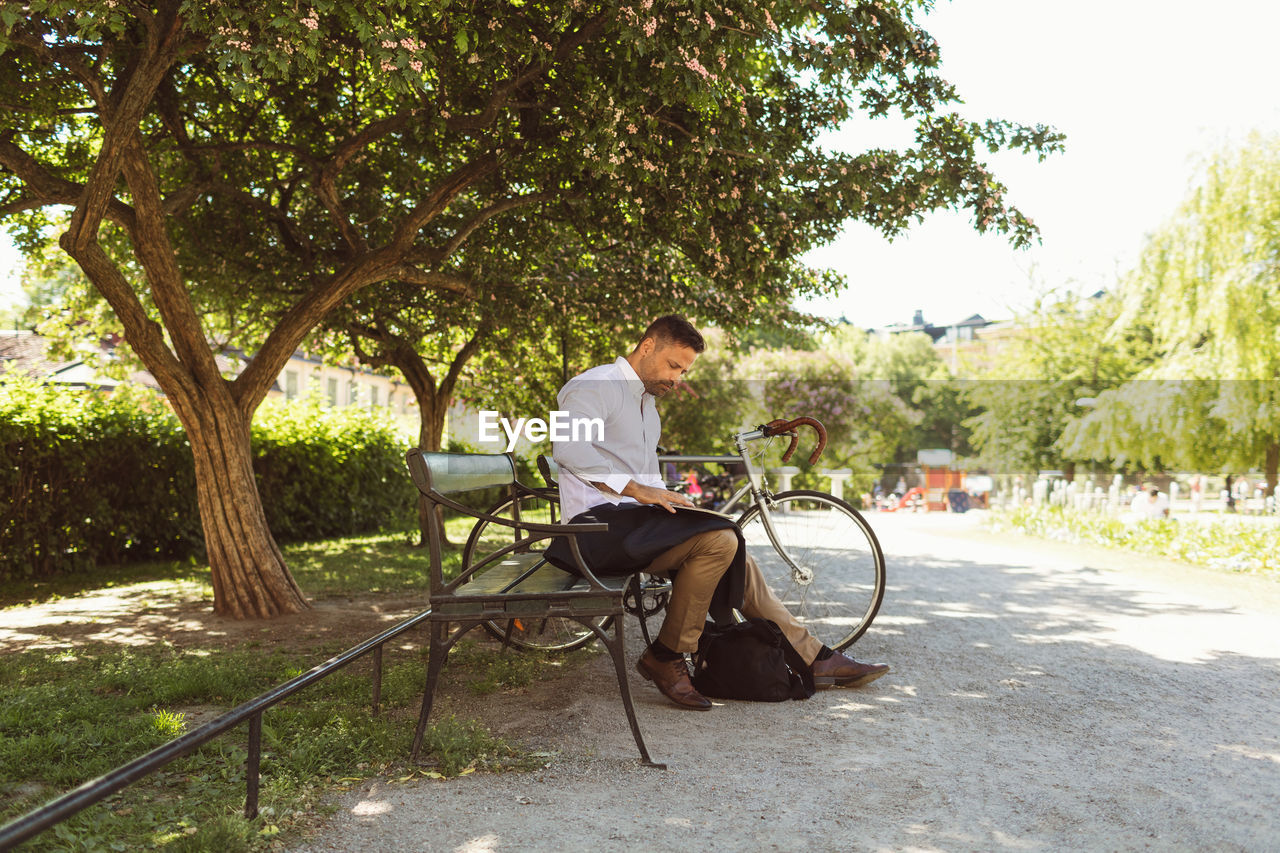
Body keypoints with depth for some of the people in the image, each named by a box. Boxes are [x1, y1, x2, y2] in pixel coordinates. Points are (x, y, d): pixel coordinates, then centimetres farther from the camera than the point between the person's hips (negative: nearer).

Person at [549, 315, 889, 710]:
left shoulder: (645, 402, 24)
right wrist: (636, 488, -29)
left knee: (734, 558, 0)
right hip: (599, 525, -9)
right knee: (720, 541, -24)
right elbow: (569, 447, -25)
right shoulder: (597, 386, -7)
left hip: (633, 523, 9)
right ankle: (665, 657, -13)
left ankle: (814, 659, 8)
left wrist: (667, 500, 6)